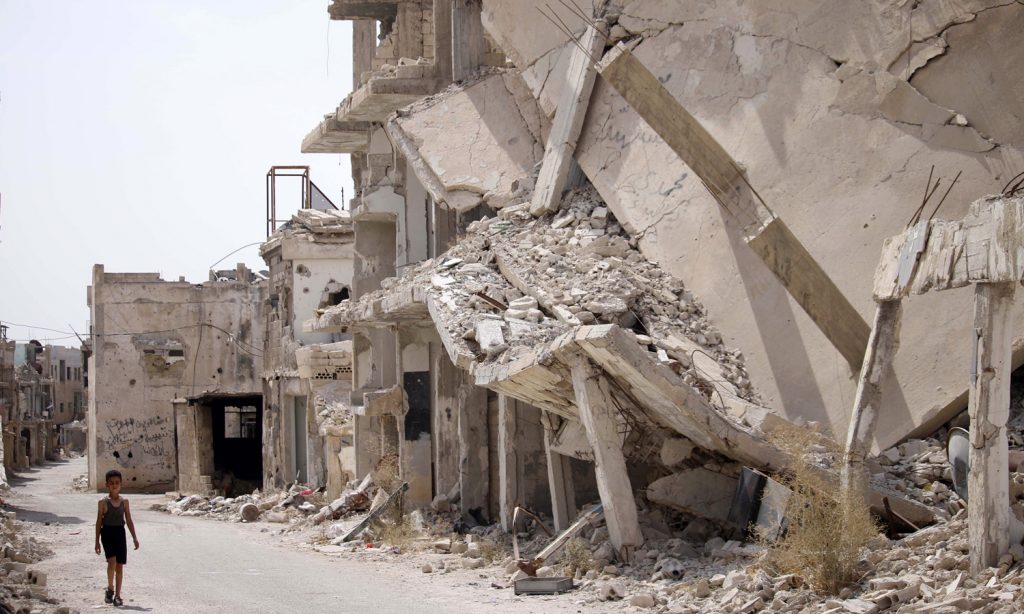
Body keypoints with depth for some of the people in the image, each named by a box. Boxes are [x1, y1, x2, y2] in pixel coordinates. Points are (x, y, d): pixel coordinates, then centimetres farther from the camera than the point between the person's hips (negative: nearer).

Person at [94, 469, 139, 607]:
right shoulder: (103, 502, -1)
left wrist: (134, 537, 2)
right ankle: (110, 589, -2)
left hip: (120, 533, 3)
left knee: (119, 565, 3)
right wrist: (97, 541, 0)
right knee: (112, 560, -21)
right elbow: (99, 522, 2)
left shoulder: (124, 501, 6)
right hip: (107, 533, -3)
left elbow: (129, 520, 9)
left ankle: (117, 595, 11)